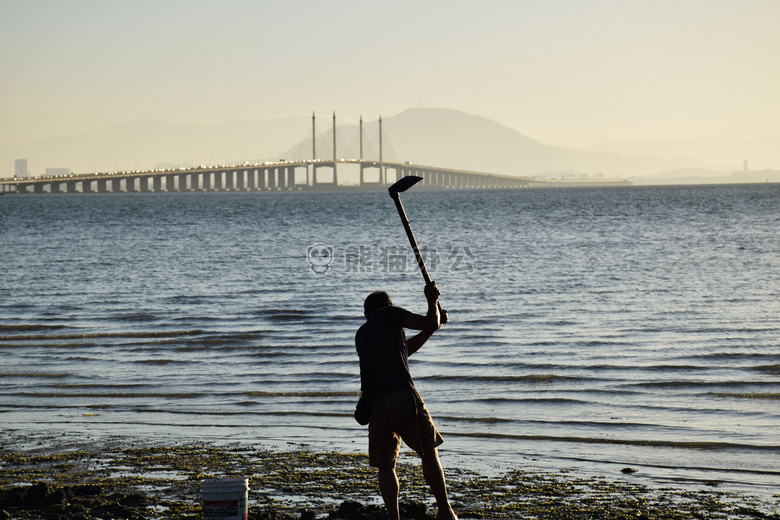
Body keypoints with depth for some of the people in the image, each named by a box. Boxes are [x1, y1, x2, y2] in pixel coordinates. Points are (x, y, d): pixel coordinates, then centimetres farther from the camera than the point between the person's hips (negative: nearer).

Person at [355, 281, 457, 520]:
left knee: (385, 466, 11)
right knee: (429, 452, 10)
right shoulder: (388, 314, 11)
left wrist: (429, 329, 42)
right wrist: (432, 301, 25)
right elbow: (431, 323, 7)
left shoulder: (361, 335, 28)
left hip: (374, 404, 5)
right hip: (403, 396, -4)